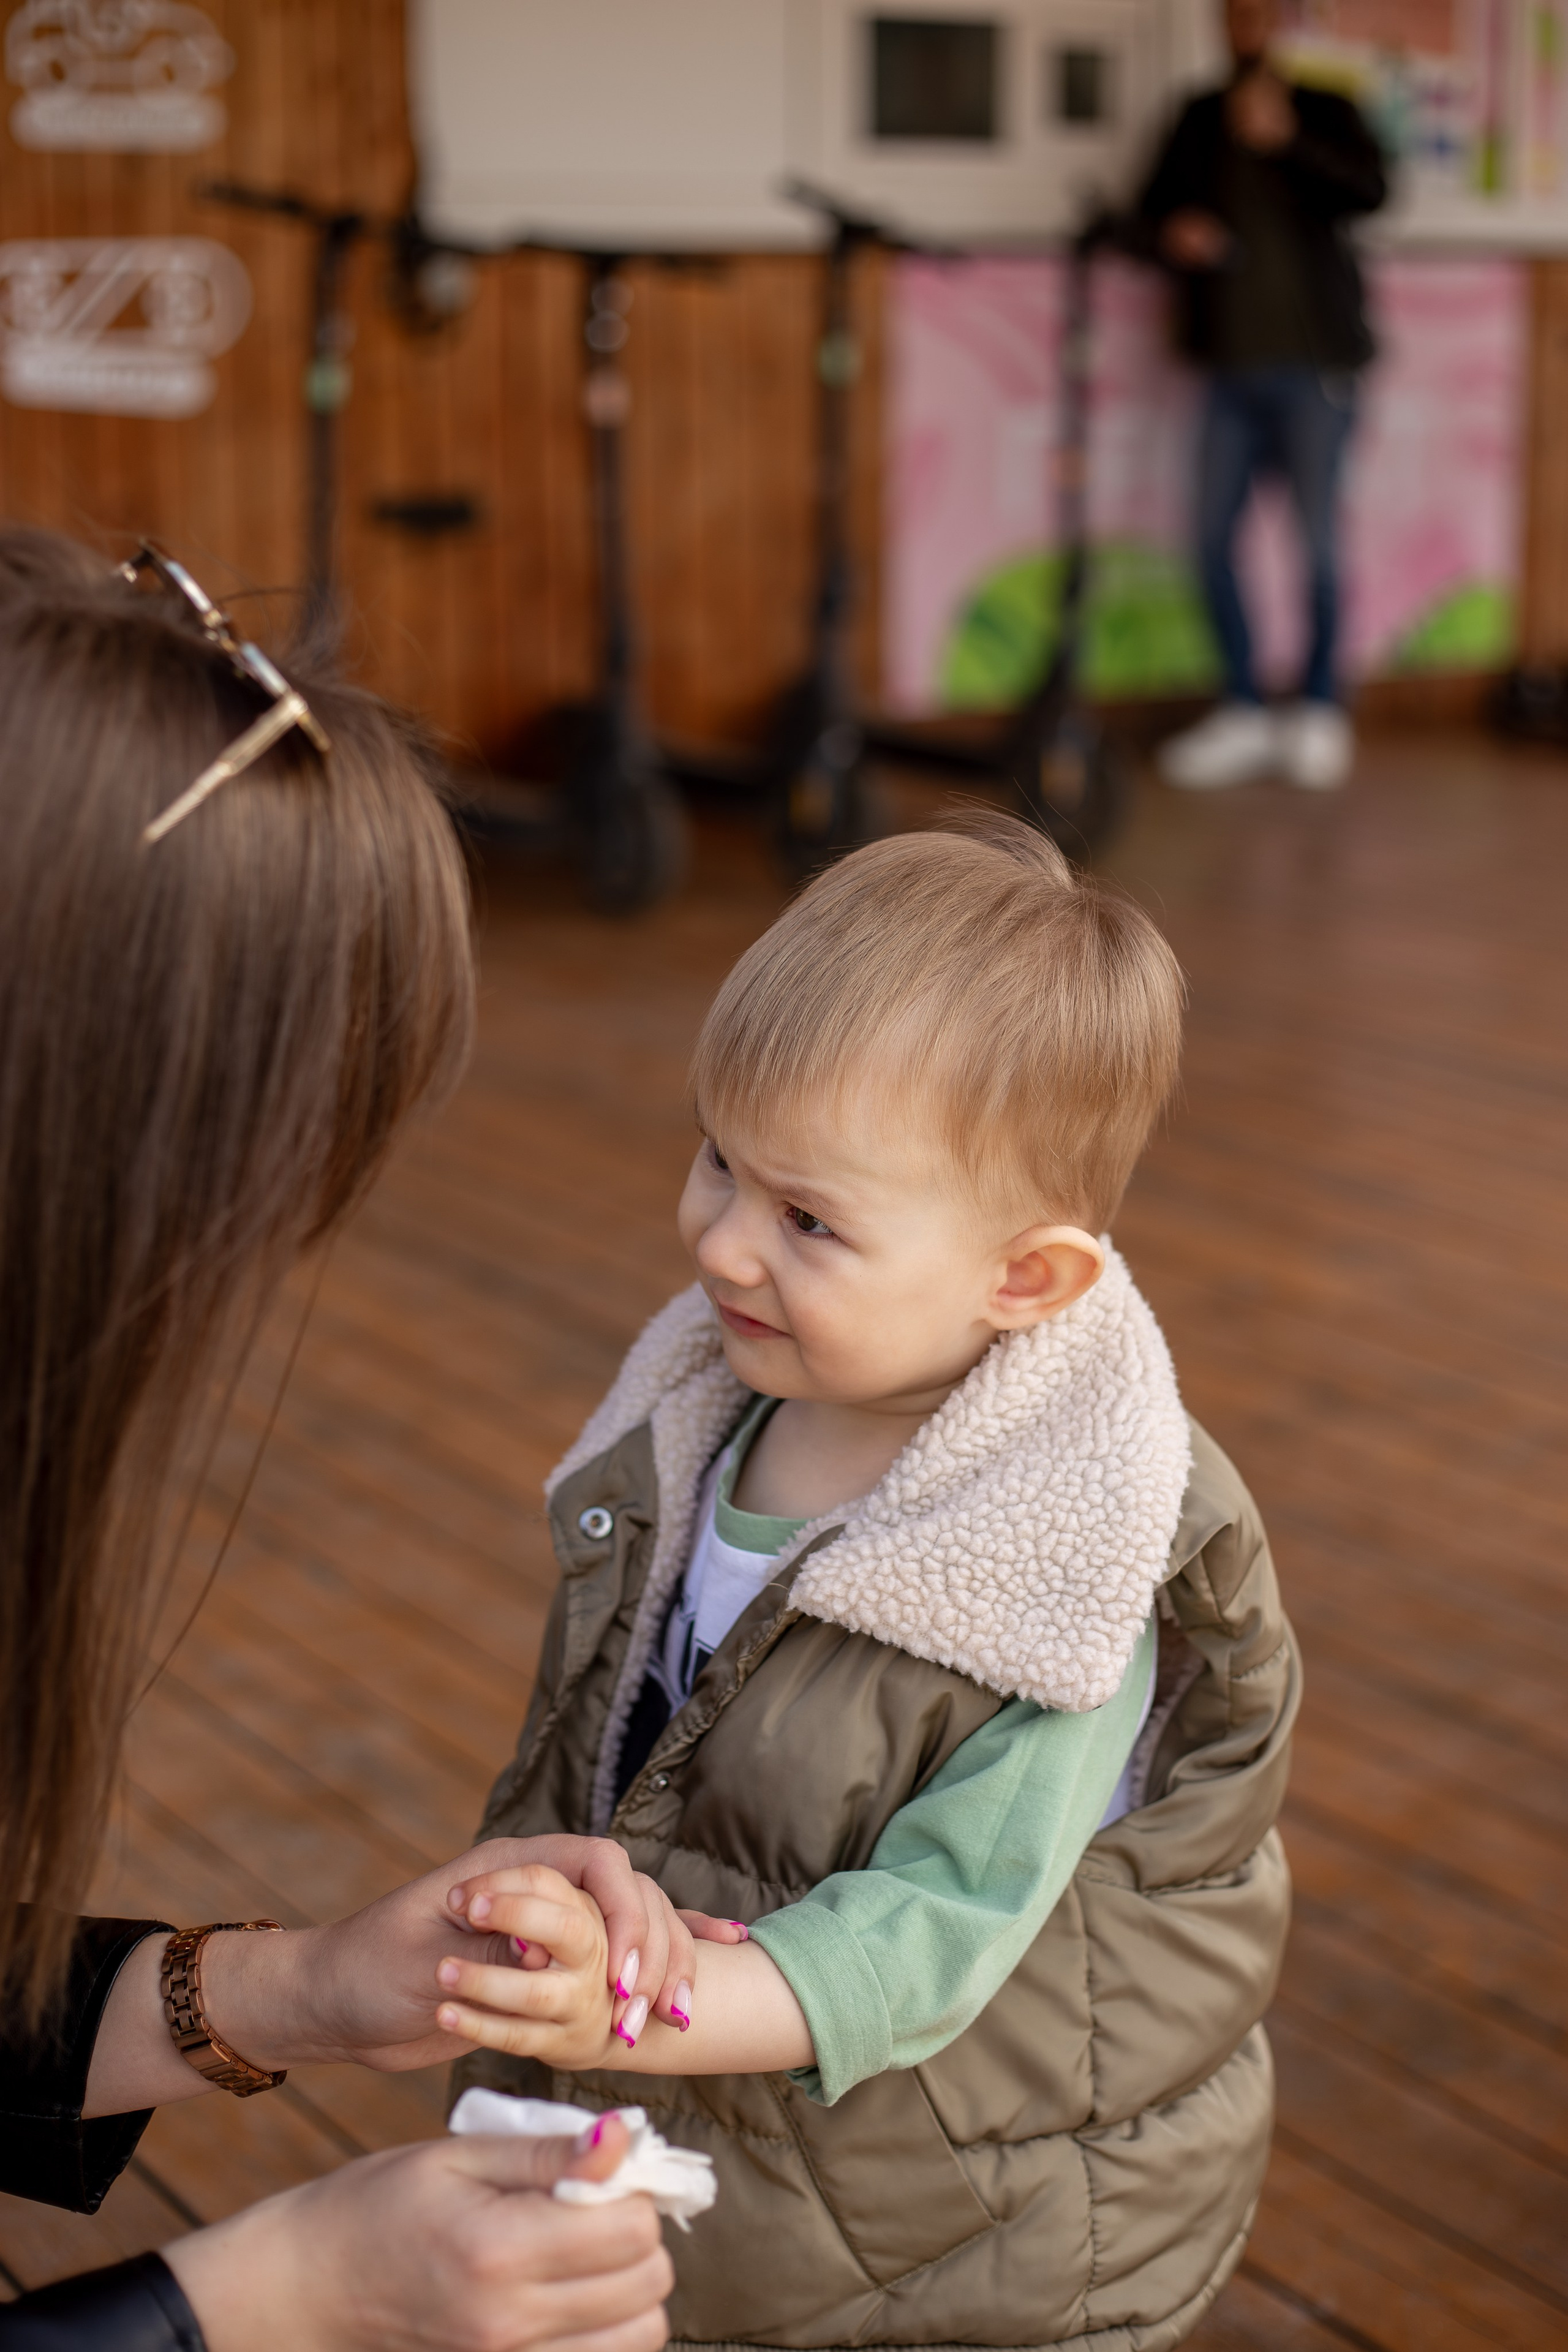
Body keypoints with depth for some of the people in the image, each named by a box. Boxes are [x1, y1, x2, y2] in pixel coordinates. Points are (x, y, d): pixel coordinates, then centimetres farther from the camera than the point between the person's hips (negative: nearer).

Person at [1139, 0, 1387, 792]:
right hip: (1232, 365, 3)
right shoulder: (1199, 120, 13)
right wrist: (1172, 233, -6)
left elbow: (1369, 191, -13)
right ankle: (1245, 714, 13)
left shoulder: (1325, 112, 3)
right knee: (1213, 540, 1)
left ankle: (1320, 710, 14)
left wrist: (1286, 141, -26)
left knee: (1318, 544, -2)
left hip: (1313, 367, -3)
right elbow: (1156, 202, 17)